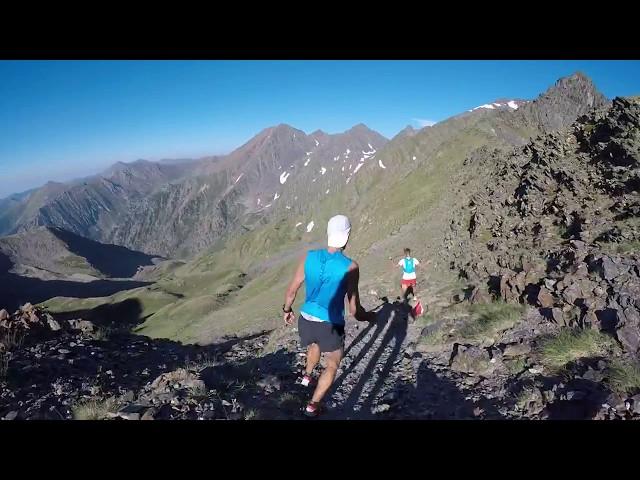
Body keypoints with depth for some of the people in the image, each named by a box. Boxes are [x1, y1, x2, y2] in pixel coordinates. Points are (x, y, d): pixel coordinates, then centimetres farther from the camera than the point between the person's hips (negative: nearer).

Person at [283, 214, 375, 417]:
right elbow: (354, 310, -14)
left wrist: (287, 310, 19)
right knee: (332, 366, 22)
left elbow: (292, 290, 1)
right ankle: (313, 405, 19)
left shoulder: (309, 257, -8)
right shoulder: (350, 267, -18)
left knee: (315, 346, 38)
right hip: (331, 326, -4)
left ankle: (307, 376, 51)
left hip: (306, 320, 4)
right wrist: (368, 317, 8)